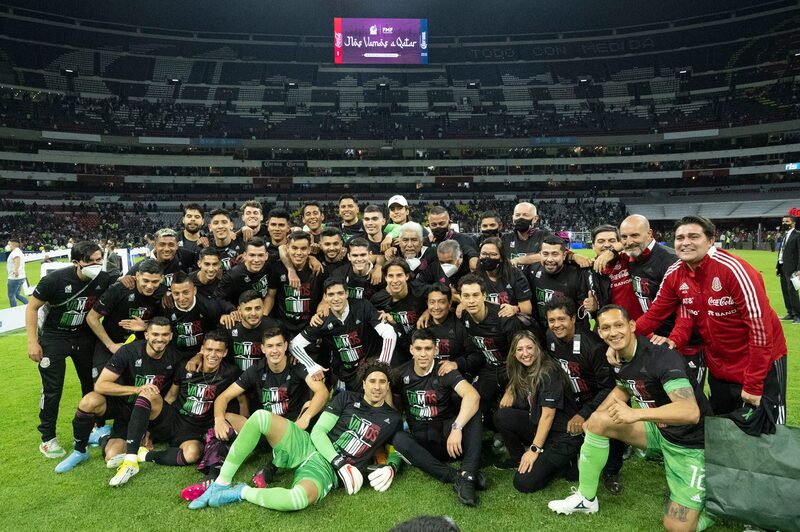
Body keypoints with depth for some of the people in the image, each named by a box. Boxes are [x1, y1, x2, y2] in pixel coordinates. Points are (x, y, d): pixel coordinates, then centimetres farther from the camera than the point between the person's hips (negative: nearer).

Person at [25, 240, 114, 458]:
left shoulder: (104, 279, -14)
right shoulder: (56, 279, -23)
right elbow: (32, 307, -11)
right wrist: (33, 342, -14)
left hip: (85, 336, 4)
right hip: (53, 337, -3)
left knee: (92, 383, 9)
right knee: (52, 389, -3)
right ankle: (48, 439, 13)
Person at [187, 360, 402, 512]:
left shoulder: (393, 419, 7)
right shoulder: (347, 398, 6)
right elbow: (318, 431, 0)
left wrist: (391, 467, -7)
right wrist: (341, 463, -13)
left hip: (326, 470, -2)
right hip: (306, 447, 2)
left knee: (300, 498, -40)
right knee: (261, 416, -25)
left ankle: (242, 492, -12)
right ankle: (221, 483, -12)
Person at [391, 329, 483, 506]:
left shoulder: (444, 371, -10)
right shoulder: (402, 374, 0)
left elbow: (473, 395, -28)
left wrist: (457, 428, -40)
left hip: (446, 434, -1)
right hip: (419, 440, 2)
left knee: (472, 413, -27)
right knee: (398, 439, -31)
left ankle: (467, 477, -38)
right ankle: (454, 477, -34)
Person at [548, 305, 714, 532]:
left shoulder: (662, 357, -28)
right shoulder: (620, 358, -3)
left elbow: (691, 412, -38)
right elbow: (622, 389, 19)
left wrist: (636, 414, -46)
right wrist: (592, 418, 12)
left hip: (691, 443, -7)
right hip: (659, 431, 7)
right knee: (598, 421, -6)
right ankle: (586, 499, 8)